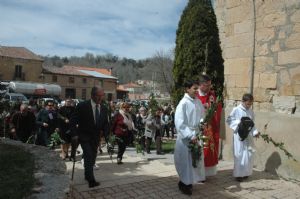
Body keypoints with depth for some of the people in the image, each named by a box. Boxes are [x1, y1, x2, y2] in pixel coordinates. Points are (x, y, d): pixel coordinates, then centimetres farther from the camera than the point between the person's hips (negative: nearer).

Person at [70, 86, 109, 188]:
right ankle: (91, 180, -13)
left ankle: (88, 175, 33)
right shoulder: (82, 106, -13)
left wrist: (105, 131, -7)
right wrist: (75, 134, -14)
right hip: (84, 137, -5)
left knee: (92, 158, 13)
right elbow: (72, 121, -8)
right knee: (89, 157, -15)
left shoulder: (103, 108, 3)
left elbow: (105, 123, 12)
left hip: (96, 138, 5)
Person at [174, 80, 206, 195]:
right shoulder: (183, 103, -16)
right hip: (186, 137, -7)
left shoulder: (198, 102, 4)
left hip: (196, 135, 7)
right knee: (186, 161, 4)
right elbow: (179, 123, -19)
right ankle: (184, 184, 23)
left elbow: (202, 116, 15)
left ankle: (188, 182, 33)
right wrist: (190, 136, -22)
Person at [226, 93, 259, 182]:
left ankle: (246, 173, 24)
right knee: (239, 155, -1)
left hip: (249, 136, 5)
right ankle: (238, 174, 10)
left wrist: (255, 132, -4)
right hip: (239, 135, -5)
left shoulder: (251, 111, 7)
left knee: (249, 154, 8)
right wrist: (238, 123, -18)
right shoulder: (236, 110, -8)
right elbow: (228, 120, -6)